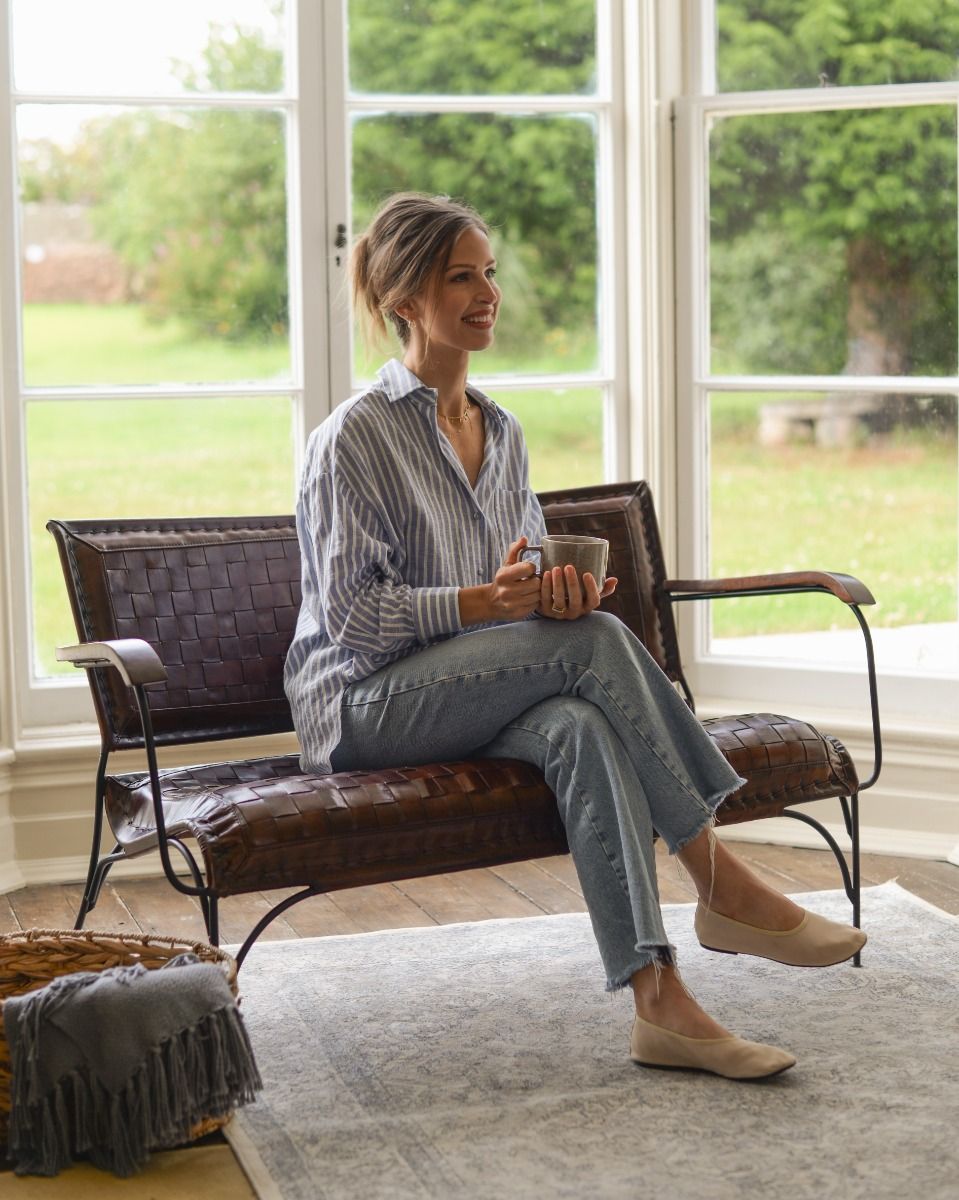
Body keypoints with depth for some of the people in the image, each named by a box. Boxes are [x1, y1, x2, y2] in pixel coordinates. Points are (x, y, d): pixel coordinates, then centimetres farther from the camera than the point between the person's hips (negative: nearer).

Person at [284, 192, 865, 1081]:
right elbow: (350, 613, -12)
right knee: (597, 642, -29)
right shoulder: (353, 438, -7)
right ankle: (720, 886, -24)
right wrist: (486, 602, -24)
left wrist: (562, 589, -10)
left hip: (480, 692, 6)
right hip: (364, 705, -6)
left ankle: (660, 1004, -41)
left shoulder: (502, 433, 15)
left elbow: (533, 579, 16)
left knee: (580, 728, -32)